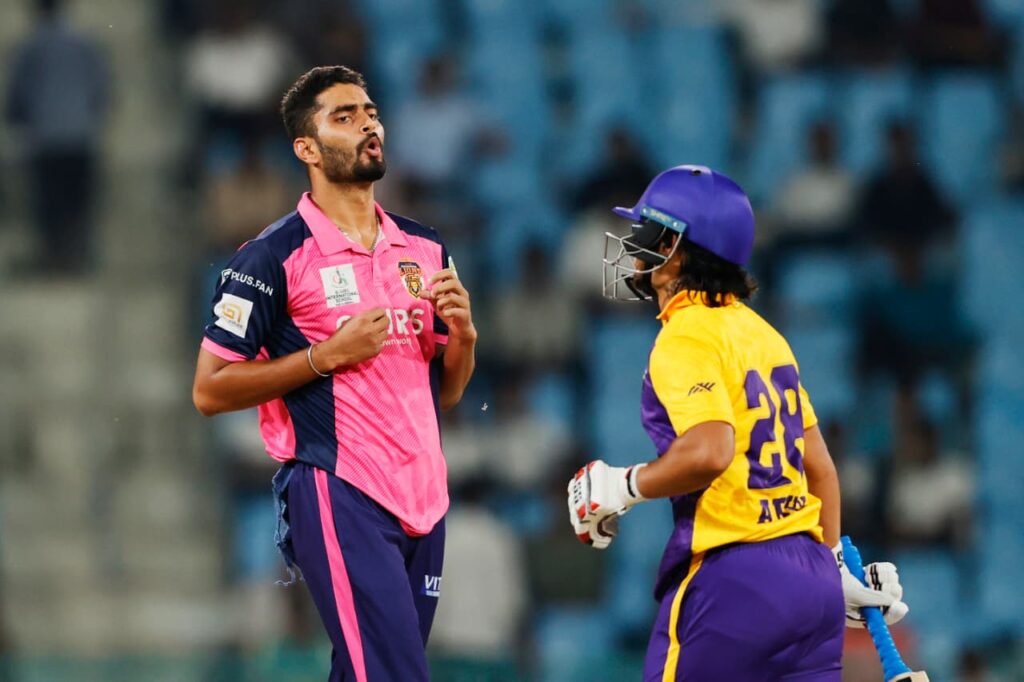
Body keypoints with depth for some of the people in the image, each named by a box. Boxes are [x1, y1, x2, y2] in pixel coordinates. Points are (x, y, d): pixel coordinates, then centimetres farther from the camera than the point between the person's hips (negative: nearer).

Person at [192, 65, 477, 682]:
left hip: (423, 494, 7)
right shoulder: (273, 258, -5)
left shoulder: (424, 248, 15)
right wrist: (328, 355, -13)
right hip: (340, 496, -7)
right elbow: (210, 390, -6)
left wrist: (462, 334, 0)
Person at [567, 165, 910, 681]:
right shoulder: (762, 333, 16)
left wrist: (621, 487, -10)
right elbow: (820, 466, 19)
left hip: (731, 581, -8)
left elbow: (708, 452, -24)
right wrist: (833, 565, 25)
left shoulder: (687, 335, -9)